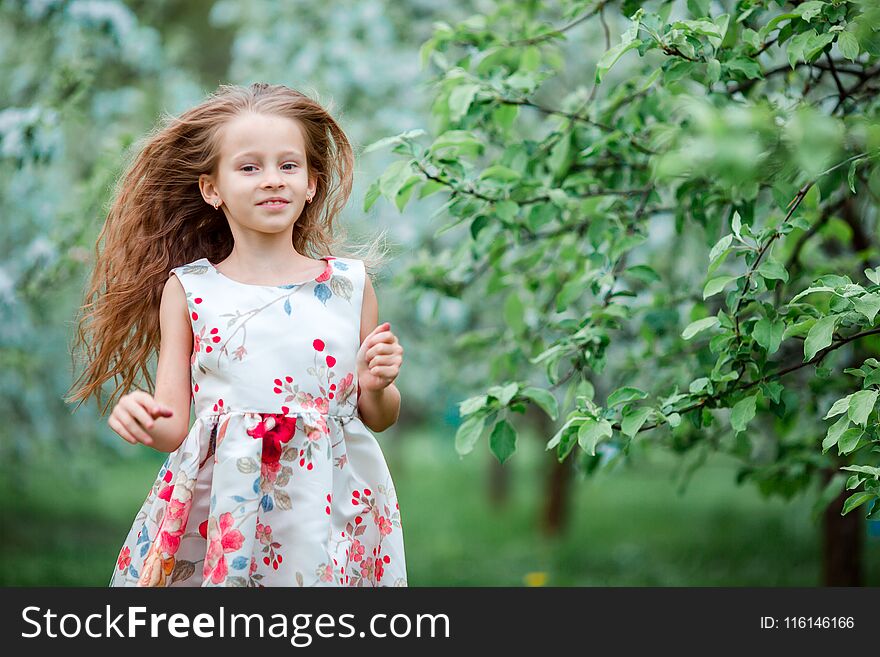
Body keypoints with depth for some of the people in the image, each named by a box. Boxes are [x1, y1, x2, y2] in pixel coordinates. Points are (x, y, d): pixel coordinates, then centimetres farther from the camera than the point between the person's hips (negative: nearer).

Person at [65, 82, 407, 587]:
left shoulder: (349, 284, 5)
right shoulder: (185, 290, 2)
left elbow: (381, 417, 13)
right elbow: (173, 428, 1)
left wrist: (376, 386, -8)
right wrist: (143, 419, -20)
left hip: (330, 508, 1)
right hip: (219, 514, -1)